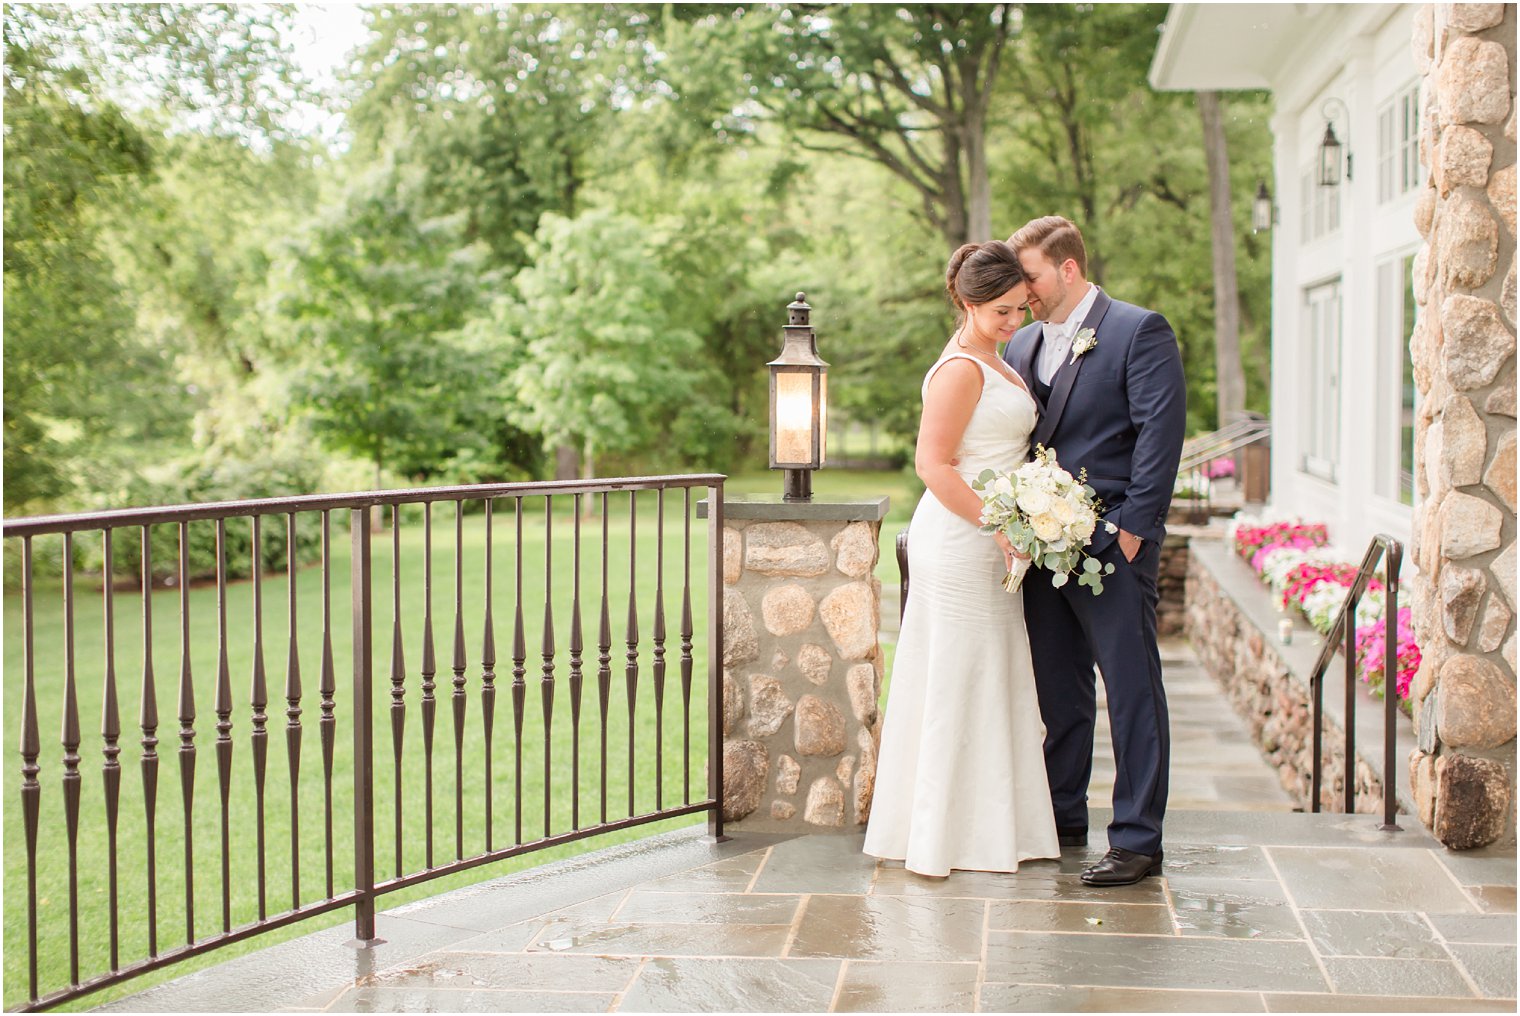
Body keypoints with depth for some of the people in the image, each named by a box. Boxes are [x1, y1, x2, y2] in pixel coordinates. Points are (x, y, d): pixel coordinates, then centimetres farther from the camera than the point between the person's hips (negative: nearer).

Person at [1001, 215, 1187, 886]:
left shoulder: (1139, 332, -4)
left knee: (1133, 692, -2)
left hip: (1112, 546, -7)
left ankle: (1138, 841, 2)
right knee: (1058, 691, 13)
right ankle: (1063, 820, 25)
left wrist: (1133, 527, -16)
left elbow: (1160, 432, -11)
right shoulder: (1021, 345, 16)